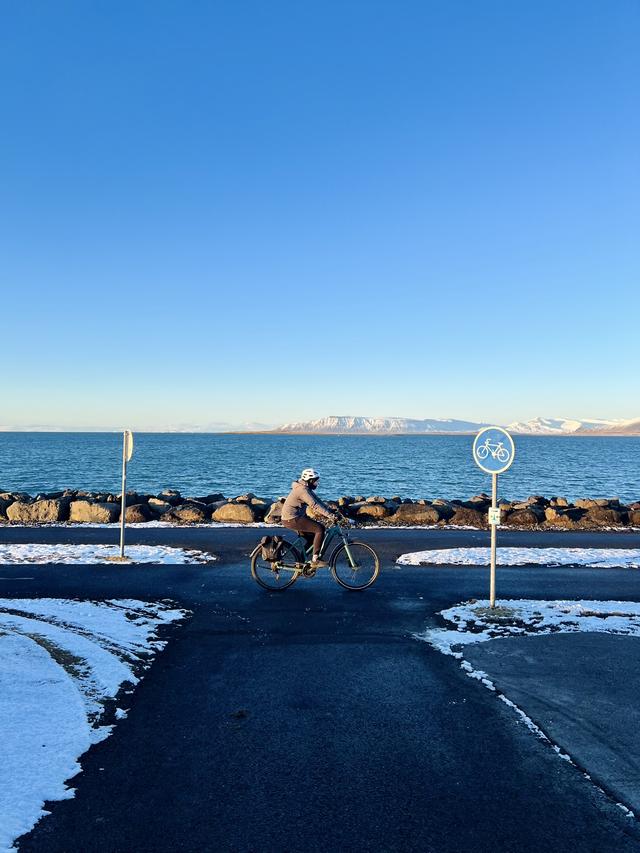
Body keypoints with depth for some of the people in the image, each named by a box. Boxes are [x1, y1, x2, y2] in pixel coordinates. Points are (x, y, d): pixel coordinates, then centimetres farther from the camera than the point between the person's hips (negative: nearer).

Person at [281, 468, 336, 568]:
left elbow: (318, 502, 12)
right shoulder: (302, 489, -18)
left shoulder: (306, 489, 14)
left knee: (312, 537, 17)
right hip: (292, 519, -10)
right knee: (320, 528, -15)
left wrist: (330, 512, 3)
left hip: (295, 517, 10)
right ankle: (315, 560, -14)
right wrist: (329, 515, -30)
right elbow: (314, 505, -27)